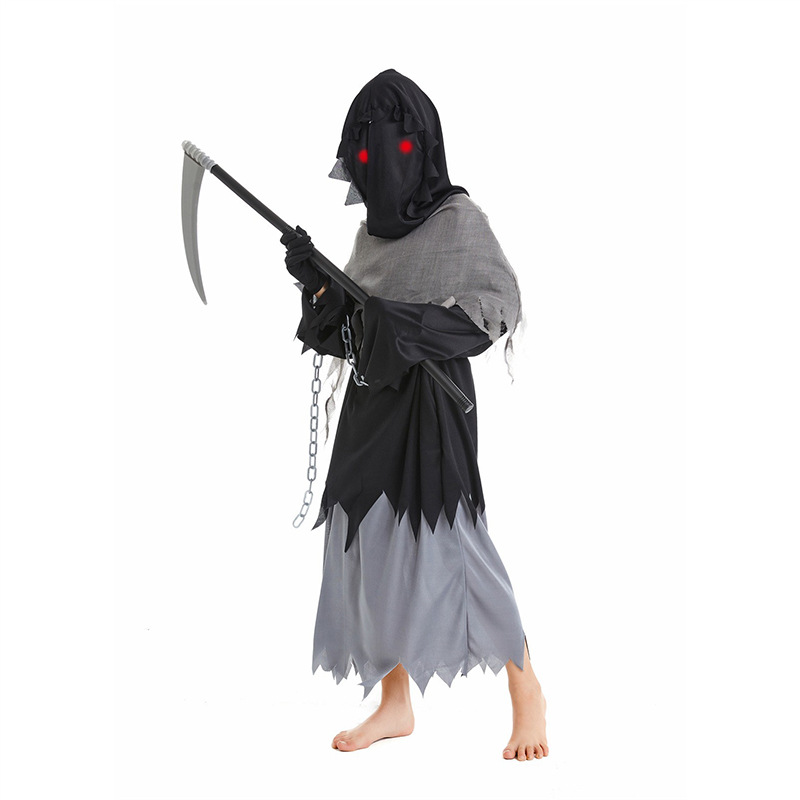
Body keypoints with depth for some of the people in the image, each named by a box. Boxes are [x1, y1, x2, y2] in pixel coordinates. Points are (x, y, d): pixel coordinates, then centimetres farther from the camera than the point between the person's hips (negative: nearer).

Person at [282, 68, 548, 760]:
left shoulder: (457, 218, -6)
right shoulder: (374, 230, 14)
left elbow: (502, 303, -15)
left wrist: (412, 325, -25)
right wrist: (316, 281, -2)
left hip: (429, 405, -7)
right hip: (371, 401, 7)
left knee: (446, 544, -8)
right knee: (369, 545, 7)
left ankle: (525, 687, 10)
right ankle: (395, 704, 19)